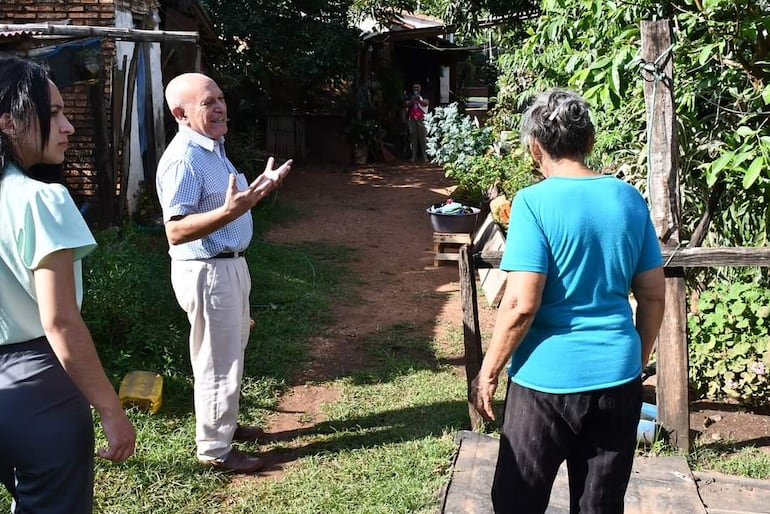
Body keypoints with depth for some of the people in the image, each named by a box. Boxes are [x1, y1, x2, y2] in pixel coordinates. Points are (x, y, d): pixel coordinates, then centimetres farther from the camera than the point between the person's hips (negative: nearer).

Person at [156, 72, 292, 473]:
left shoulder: (213, 147, 9)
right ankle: (215, 448, 18)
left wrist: (263, 185, 11)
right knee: (218, 363, 2)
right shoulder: (182, 159, -23)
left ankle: (223, 424, 40)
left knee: (229, 355, 22)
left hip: (229, 264, 10)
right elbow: (176, 230, -29)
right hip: (206, 272, -10)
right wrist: (229, 212, -41)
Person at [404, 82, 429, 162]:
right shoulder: (410, 97, 16)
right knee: (413, 137, -1)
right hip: (412, 120, 2)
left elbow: (426, 103, -8)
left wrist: (419, 100, -24)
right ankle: (414, 155, 0)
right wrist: (412, 100, -15)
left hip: (421, 120, -2)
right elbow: (406, 105, 3)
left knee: (422, 137, -7)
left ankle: (424, 155, -6)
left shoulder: (423, 96, 9)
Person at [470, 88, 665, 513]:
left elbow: (521, 304, -19)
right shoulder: (630, 199, 2)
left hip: (548, 379, -5)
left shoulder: (535, 202, -14)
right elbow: (654, 295, 6)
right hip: (618, 378, 5)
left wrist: (488, 371, -7)